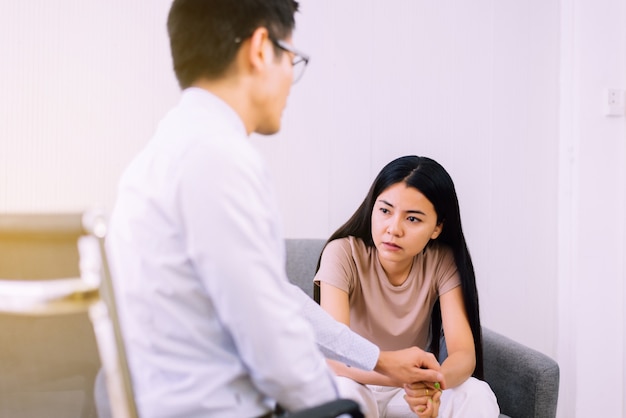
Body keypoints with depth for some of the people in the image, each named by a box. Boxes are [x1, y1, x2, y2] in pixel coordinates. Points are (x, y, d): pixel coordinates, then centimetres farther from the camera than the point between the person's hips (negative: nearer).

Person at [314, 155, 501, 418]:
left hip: (412, 392, 3)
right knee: (344, 394, -37)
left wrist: (432, 381, -44)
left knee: (479, 396, -26)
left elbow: (464, 354, -20)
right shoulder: (343, 254, -21)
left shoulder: (443, 262, -12)